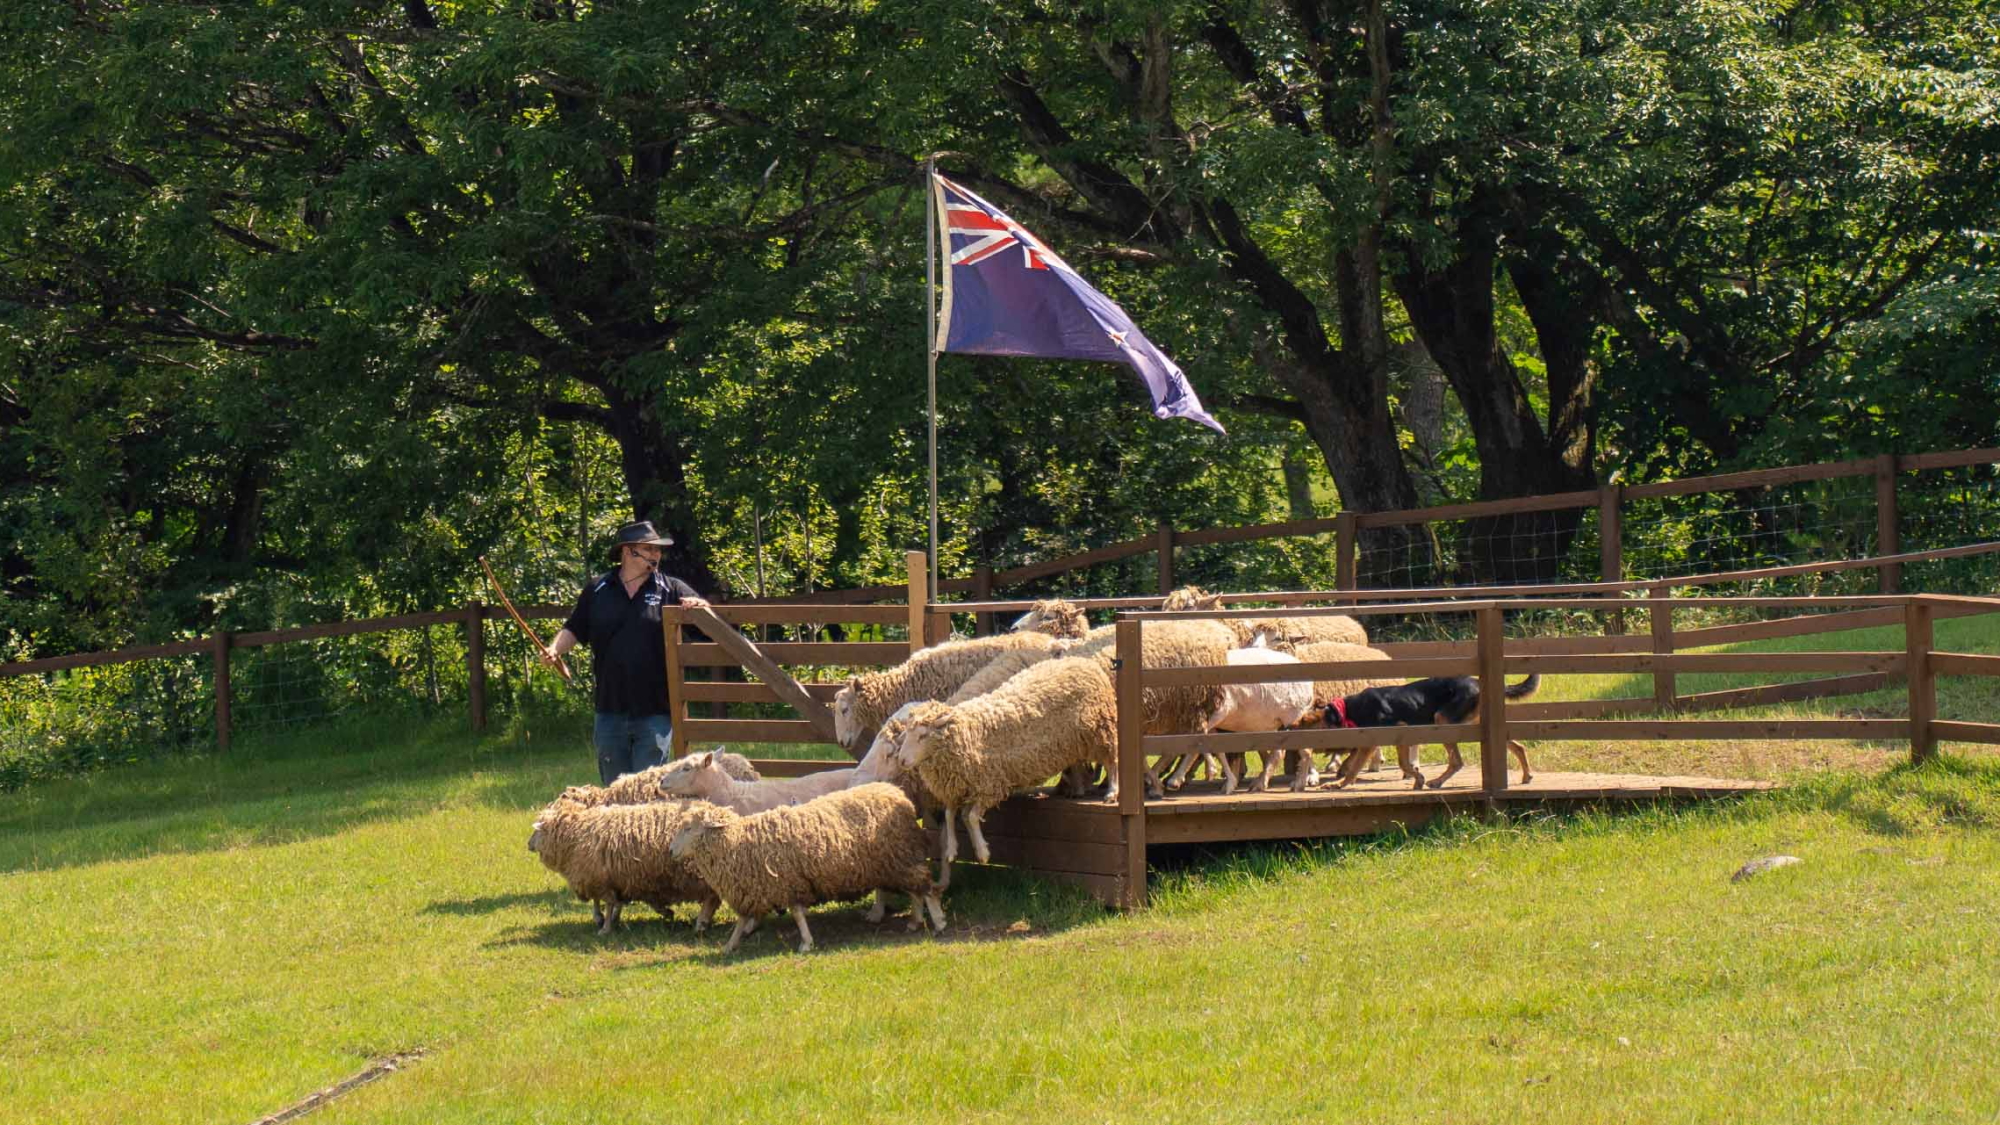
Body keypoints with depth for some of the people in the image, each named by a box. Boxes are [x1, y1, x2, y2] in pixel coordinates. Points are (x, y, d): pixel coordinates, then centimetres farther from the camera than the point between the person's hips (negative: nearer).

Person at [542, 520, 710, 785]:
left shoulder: (671, 590, 4)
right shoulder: (598, 590, 8)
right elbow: (574, 630, 13)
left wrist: (698, 606, -18)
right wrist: (554, 650, -6)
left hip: (655, 711, -2)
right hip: (610, 710, 2)